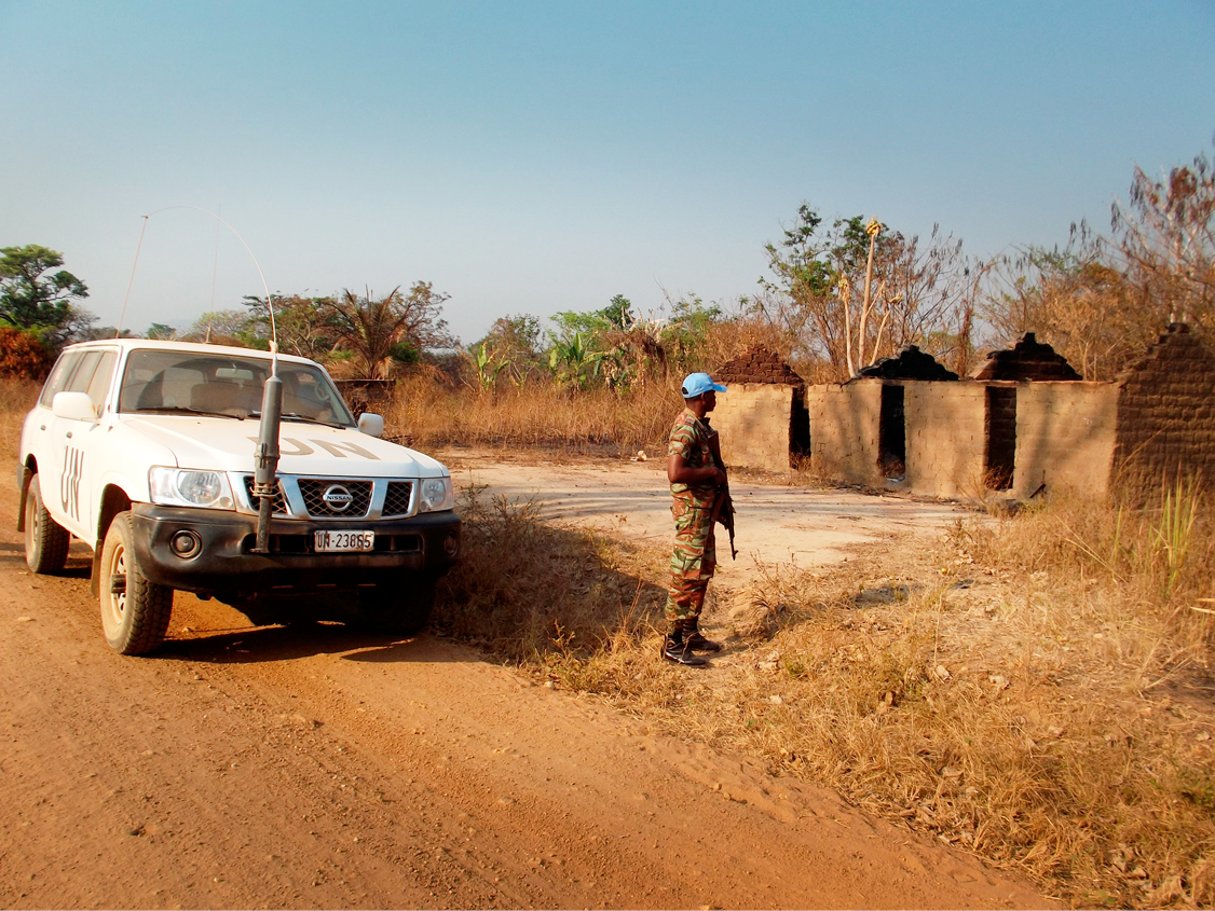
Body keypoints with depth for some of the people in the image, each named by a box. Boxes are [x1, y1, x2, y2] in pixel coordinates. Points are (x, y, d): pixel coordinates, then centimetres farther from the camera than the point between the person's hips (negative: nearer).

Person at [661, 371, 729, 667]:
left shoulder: (700, 425, 12)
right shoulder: (686, 429, -20)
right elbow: (675, 473, -31)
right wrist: (711, 472, -19)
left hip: (706, 509, 10)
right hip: (692, 510, -10)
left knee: (703, 572, 17)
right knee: (686, 576, -6)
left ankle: (691, 633, 27)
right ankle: (673, 643, -1)